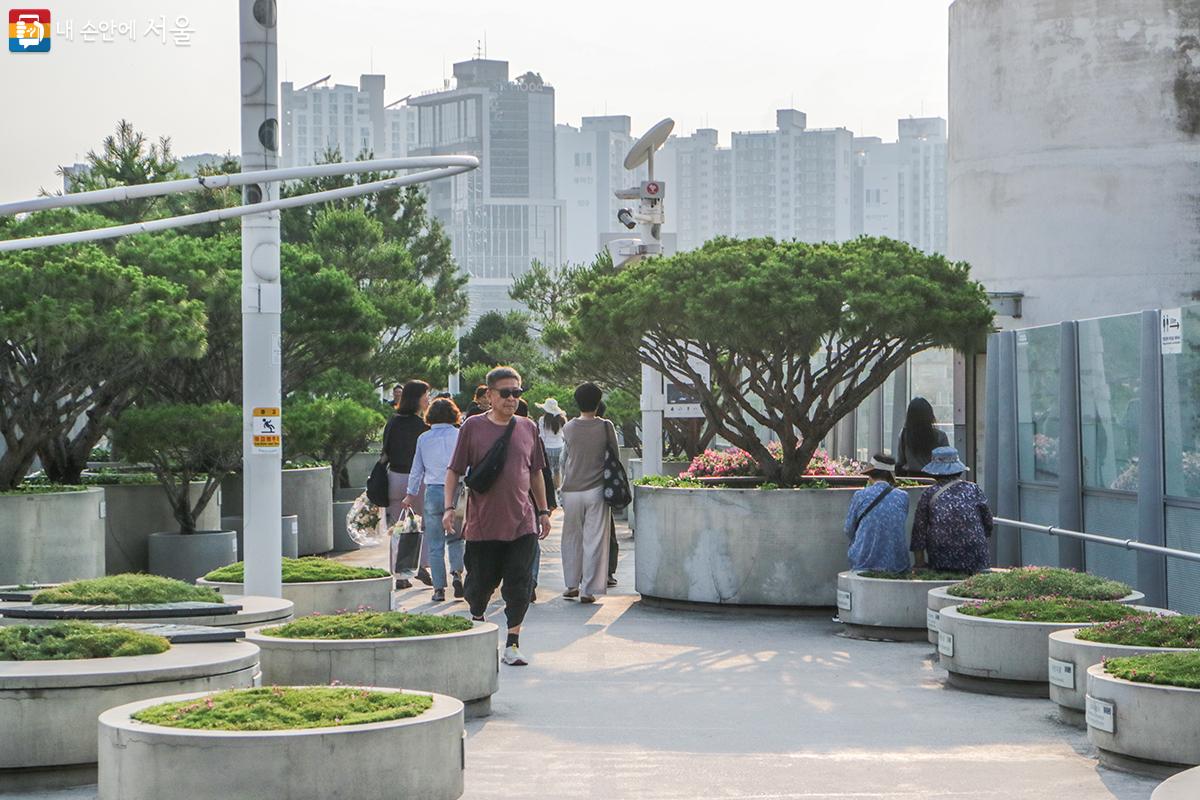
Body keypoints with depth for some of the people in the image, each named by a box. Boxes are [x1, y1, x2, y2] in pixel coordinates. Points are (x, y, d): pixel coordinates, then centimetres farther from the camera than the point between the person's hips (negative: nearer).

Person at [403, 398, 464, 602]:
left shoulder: (423, 438, 4)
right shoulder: (460, 435, -2)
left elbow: (417, 469, 12)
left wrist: (411, 494, 24)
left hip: (433, 492, 1)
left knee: (435, 545, 6)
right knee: (455, 538, 15)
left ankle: (439, 588, 5)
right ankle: (457, 572, -7)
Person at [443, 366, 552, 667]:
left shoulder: (528, 428, 8)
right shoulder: (473, 427, -1)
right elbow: (454, 470, 1)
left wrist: (543, 511, 20)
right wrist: (449, 507, -9)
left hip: (522, 522, 2)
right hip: (482, 523, -2)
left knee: (519, 586, -5)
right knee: (480, 584, 9)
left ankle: (512, 645, 0)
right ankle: (477, 620, 39)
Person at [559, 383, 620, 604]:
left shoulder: (568, 428, -1)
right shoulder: (605, 427, -6)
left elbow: (563, 459, 8)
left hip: (572, 491, 2)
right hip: (597, 490, -2)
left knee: (572, 538, 16)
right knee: (594, 540, 2)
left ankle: (572, 585, 21)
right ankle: (588, 590, 0)